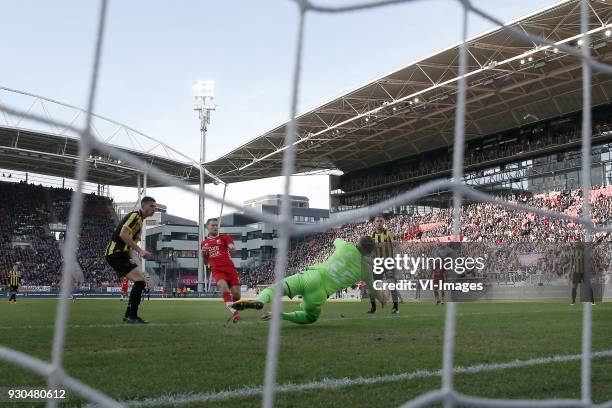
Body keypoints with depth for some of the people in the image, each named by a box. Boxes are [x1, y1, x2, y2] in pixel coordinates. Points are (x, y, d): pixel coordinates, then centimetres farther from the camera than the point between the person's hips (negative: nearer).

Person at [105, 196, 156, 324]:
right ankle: (132, 316, -12)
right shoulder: (135, 216, -10)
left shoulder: (139, 220, 21)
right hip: (117, 253, -10)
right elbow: (123, 234, -24)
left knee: (140, 281, 11)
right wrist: (140, 250, -26)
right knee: (140, 280, -16)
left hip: (119, 253, 10)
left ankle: (129, 315, 14)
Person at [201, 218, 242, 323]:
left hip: (230, 268, 0)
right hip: (217, 270, 1)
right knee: (223, 286, -31)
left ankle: (233, 313, 25)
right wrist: (203, 254, 2)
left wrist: (232, 249, -28)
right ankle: (234, 312, -36)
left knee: (236, 294, -5)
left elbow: (233, 250, -7)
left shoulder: (224, 237, 8)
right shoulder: (204, 243, 17)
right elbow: (206, 262, 21)